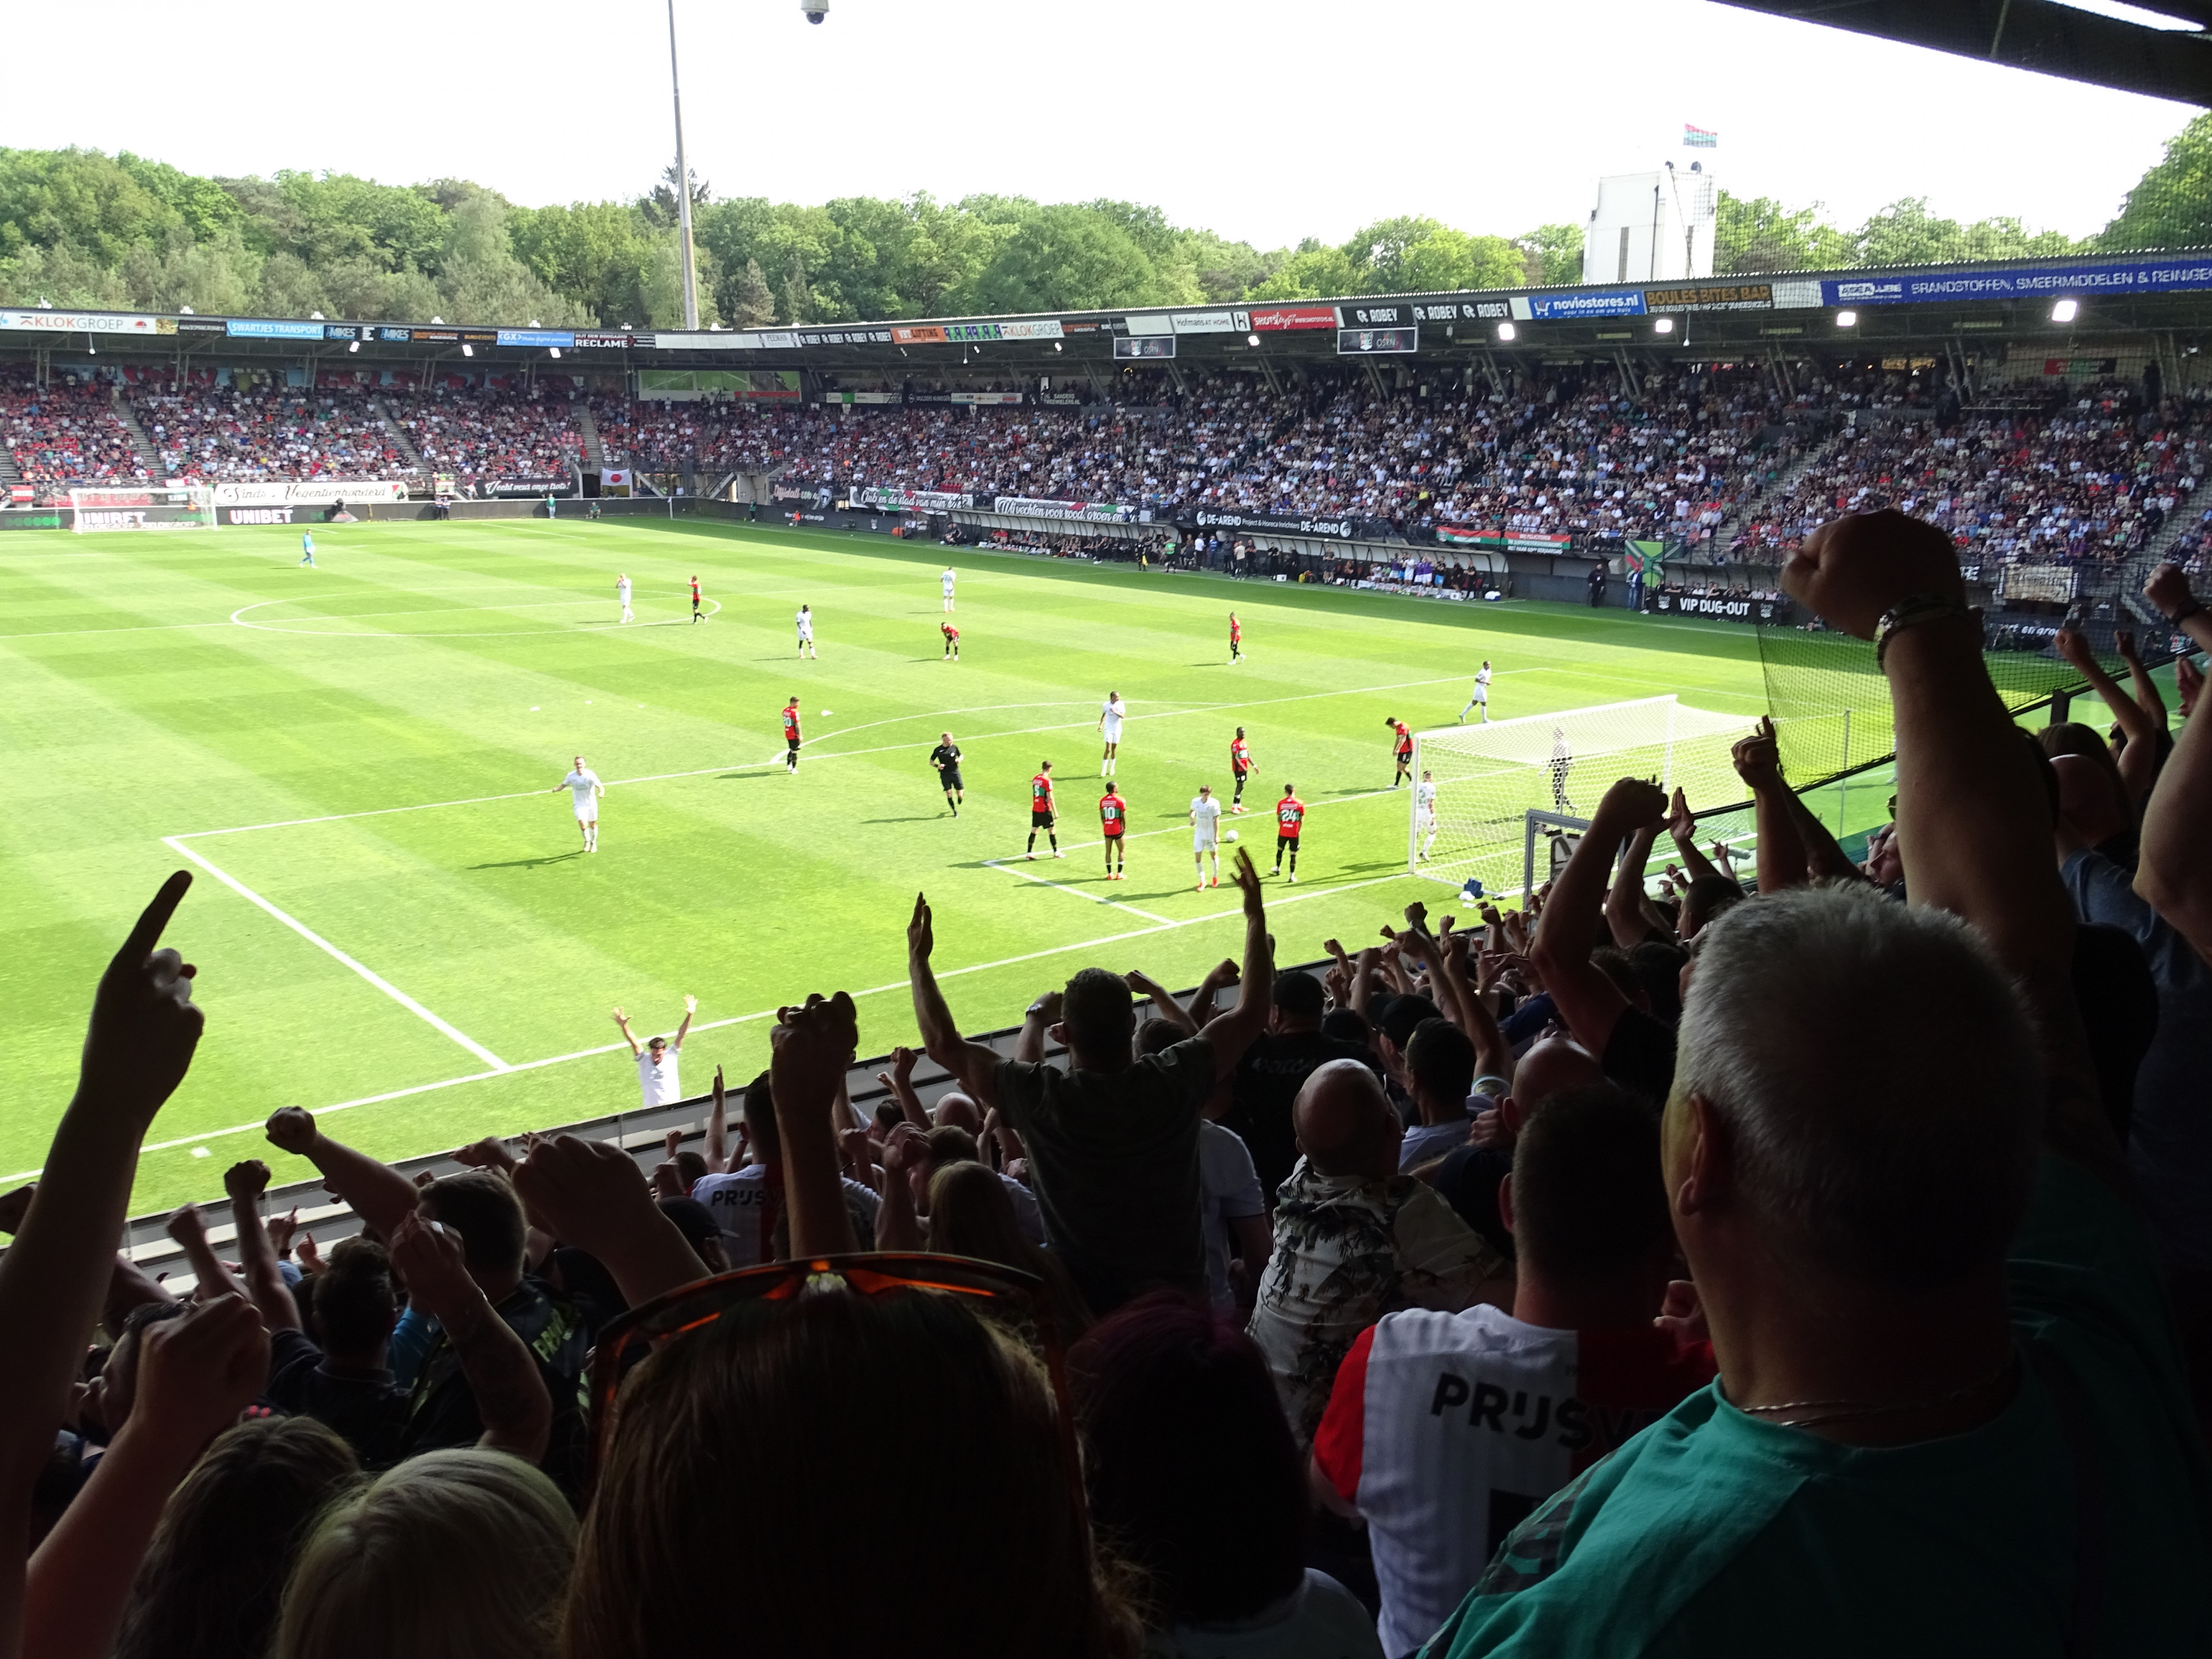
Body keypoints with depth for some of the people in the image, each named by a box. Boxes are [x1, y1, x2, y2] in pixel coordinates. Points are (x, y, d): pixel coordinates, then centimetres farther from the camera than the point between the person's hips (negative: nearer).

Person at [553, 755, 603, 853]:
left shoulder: (590, 775, -18)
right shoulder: (571, 776, -9)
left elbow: (600, 787, -20)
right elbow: (563, 785, 8)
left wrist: (601, 793, -43)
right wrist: (554, 790, -12)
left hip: (591, 804, 0)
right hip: (579, 805, 1)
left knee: (593, 825, 15)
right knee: (583, 826, -15)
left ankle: (594, 842, 44)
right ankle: (587, 841, 17)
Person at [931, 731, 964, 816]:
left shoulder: (955, 747, 0)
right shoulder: (938, 750, -4)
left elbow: (961, 755, 18)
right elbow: (931, 762, 7)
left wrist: (959, 759, -6)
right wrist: (937, 766, -13)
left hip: (955, 773, 1)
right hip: (945, 774, -1)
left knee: (960, 794, -1)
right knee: (949, 794, -5)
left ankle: (959, 805, 36)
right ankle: (955, 812, 13)